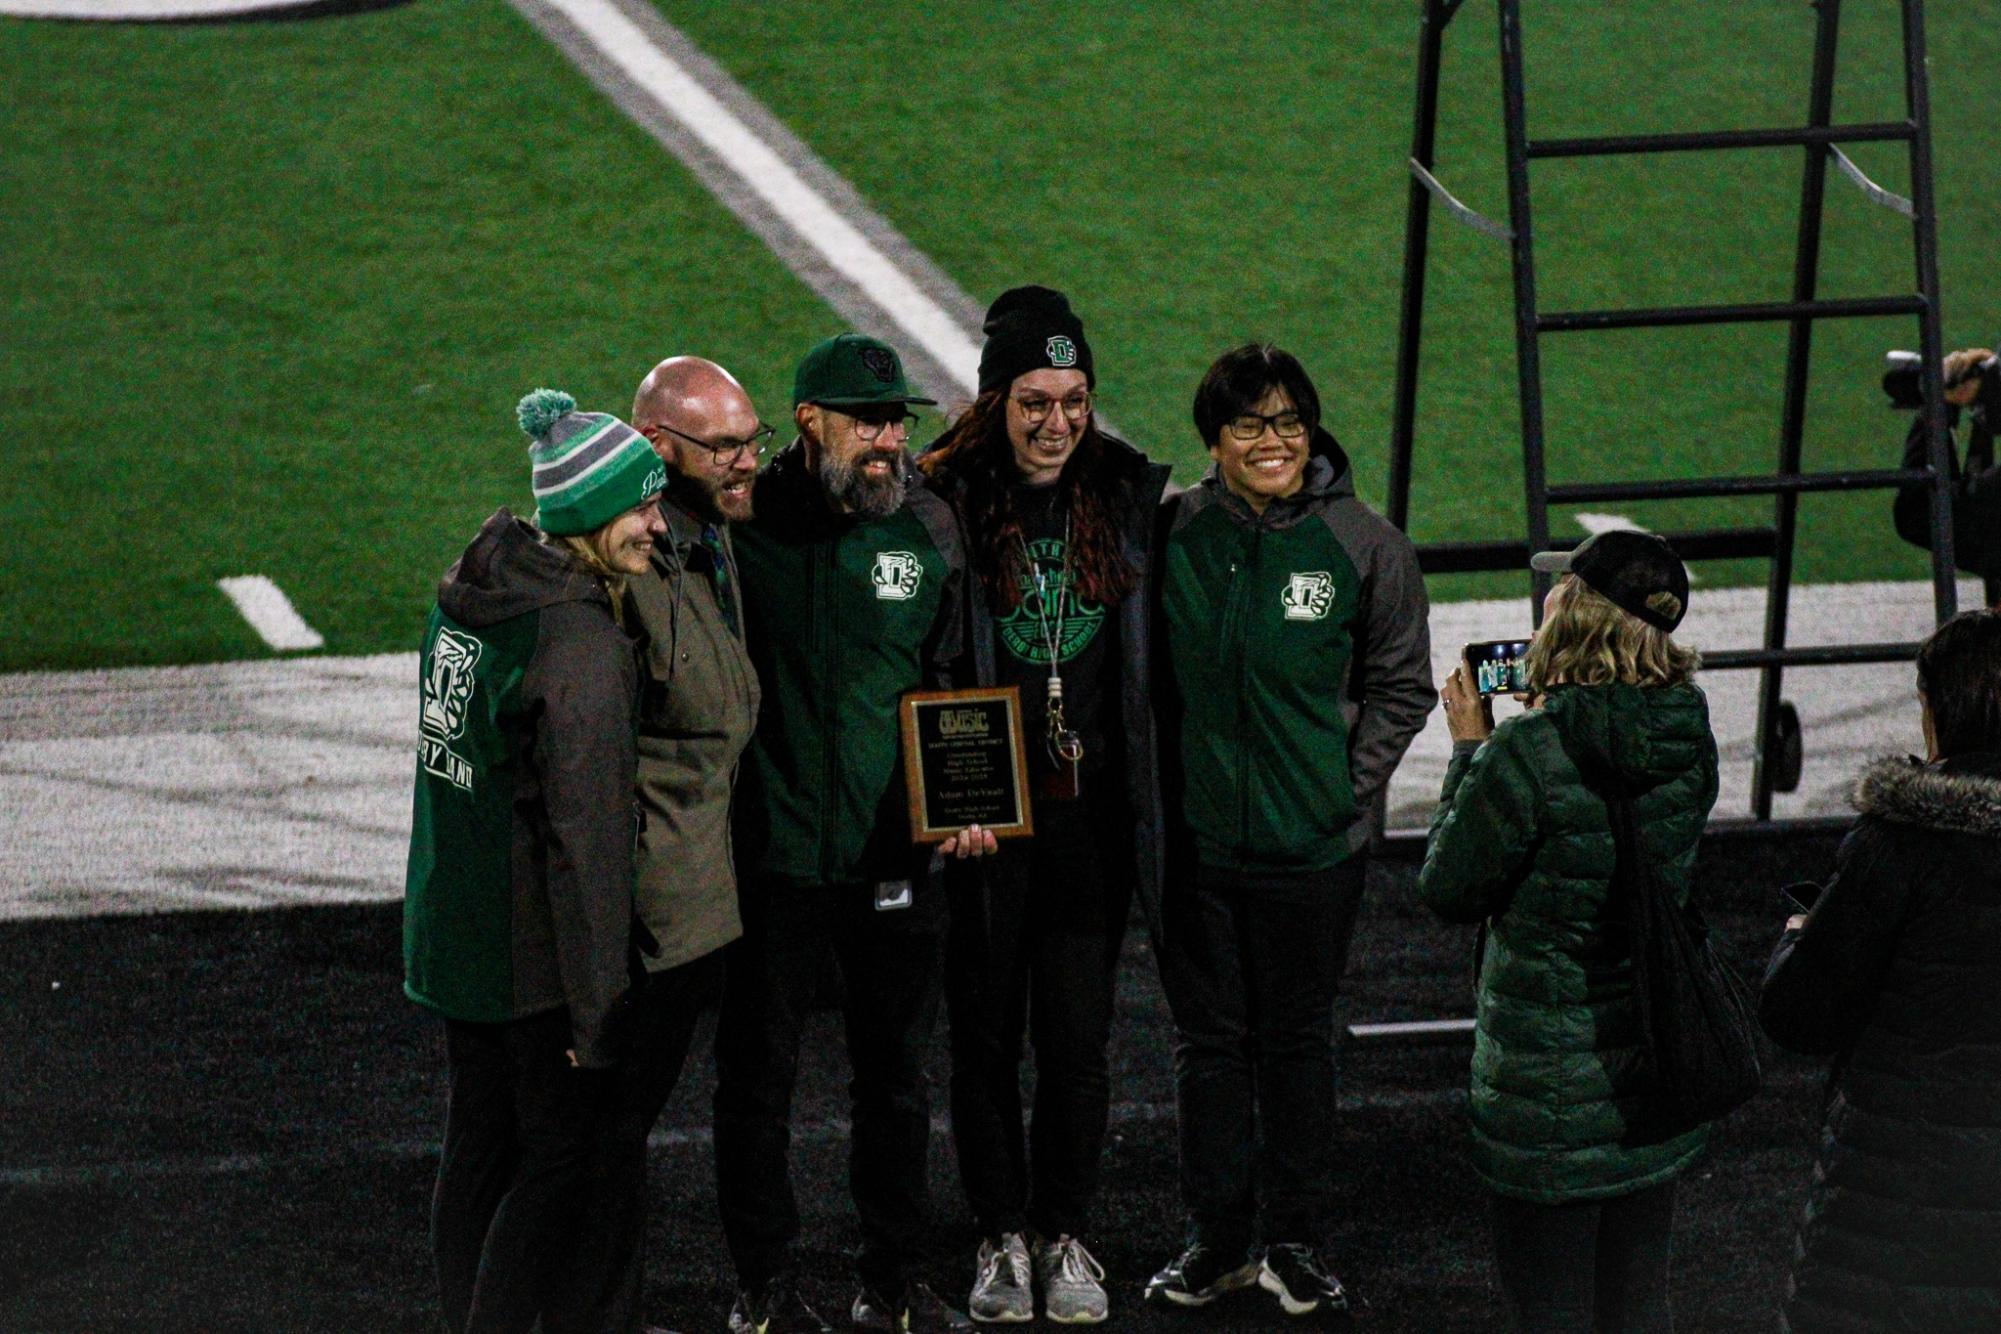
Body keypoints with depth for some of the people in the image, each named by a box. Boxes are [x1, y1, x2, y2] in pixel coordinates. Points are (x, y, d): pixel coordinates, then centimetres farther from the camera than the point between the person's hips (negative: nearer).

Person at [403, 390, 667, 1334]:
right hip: (538, 953, -8)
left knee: (478, 1144, 17)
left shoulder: (468, 595, 6)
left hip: (453, 931, 9)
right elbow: (585, 834, -22)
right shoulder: (582, 640, -22)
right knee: (562, 1157, 1)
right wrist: (600, 1009, -19)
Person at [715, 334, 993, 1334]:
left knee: (895, 1076, 12)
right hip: (771, 850, -3)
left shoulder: (926, 527, 2)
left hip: (895, 852, 3)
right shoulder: (741, 523, -8)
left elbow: (952, 680, 12)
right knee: (758, 1073, 7)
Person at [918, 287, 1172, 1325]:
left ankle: (1065, 1235, 19)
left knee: (1078, 1036, 5)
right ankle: (1002, 1236, 21)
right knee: (986, 1032, 8)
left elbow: (1155, 662, 10)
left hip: (1090, 812, 2)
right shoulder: (945, 502, -8)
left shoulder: (1130, 497, 2)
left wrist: (1151, 799, 5)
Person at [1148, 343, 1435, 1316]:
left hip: (1312, 843, -1)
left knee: (1298, 1038, 8)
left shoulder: (1365, 545, -6)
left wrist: (1346, 785, -6)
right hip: (1193, 836, 1)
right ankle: (1217, 1235, 21)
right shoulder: (1174, 533, -2)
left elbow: (1401, 686, 2)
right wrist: (1154, 789, 2)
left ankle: (1294, 1239, 20)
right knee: (1208, 1036, 9)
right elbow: (1147, 676, 8)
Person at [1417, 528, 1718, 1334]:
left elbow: (1449, 889, -10)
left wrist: (1470, 750, -1)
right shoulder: (1687, 738, -3)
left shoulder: (1527, 754, -23)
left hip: (1551, 1078, -6)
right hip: (1657, 1066, 6)